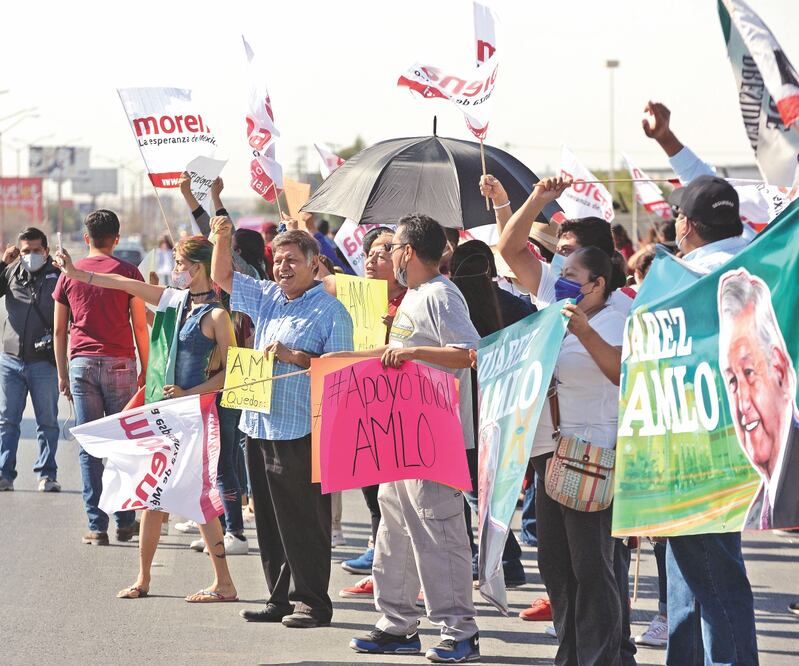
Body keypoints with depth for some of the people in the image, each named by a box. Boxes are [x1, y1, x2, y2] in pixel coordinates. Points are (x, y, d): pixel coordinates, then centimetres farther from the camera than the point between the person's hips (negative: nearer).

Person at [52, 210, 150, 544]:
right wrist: (146, 369, 7)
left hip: (81, 365, 1)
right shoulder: (128, 272, 0)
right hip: (119, 365, -1)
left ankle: (96, 525, -1)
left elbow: (59, 330, 9)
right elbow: (140, 326, -1)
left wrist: (62, 373, 16)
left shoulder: (69, 274, 7)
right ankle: (125, 521, 8)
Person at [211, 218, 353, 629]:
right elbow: (222, 277, 22)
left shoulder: (329, 310, -6)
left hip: (300, 430, -8)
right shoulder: (267, 297, 15)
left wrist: (295, 357, -20)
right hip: (261, 426, 8)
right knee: (270, 521, 11)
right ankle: (280, 599, 18)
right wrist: (222, 238, 8)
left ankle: (312, 602, 2)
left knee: (304, 523, -4)